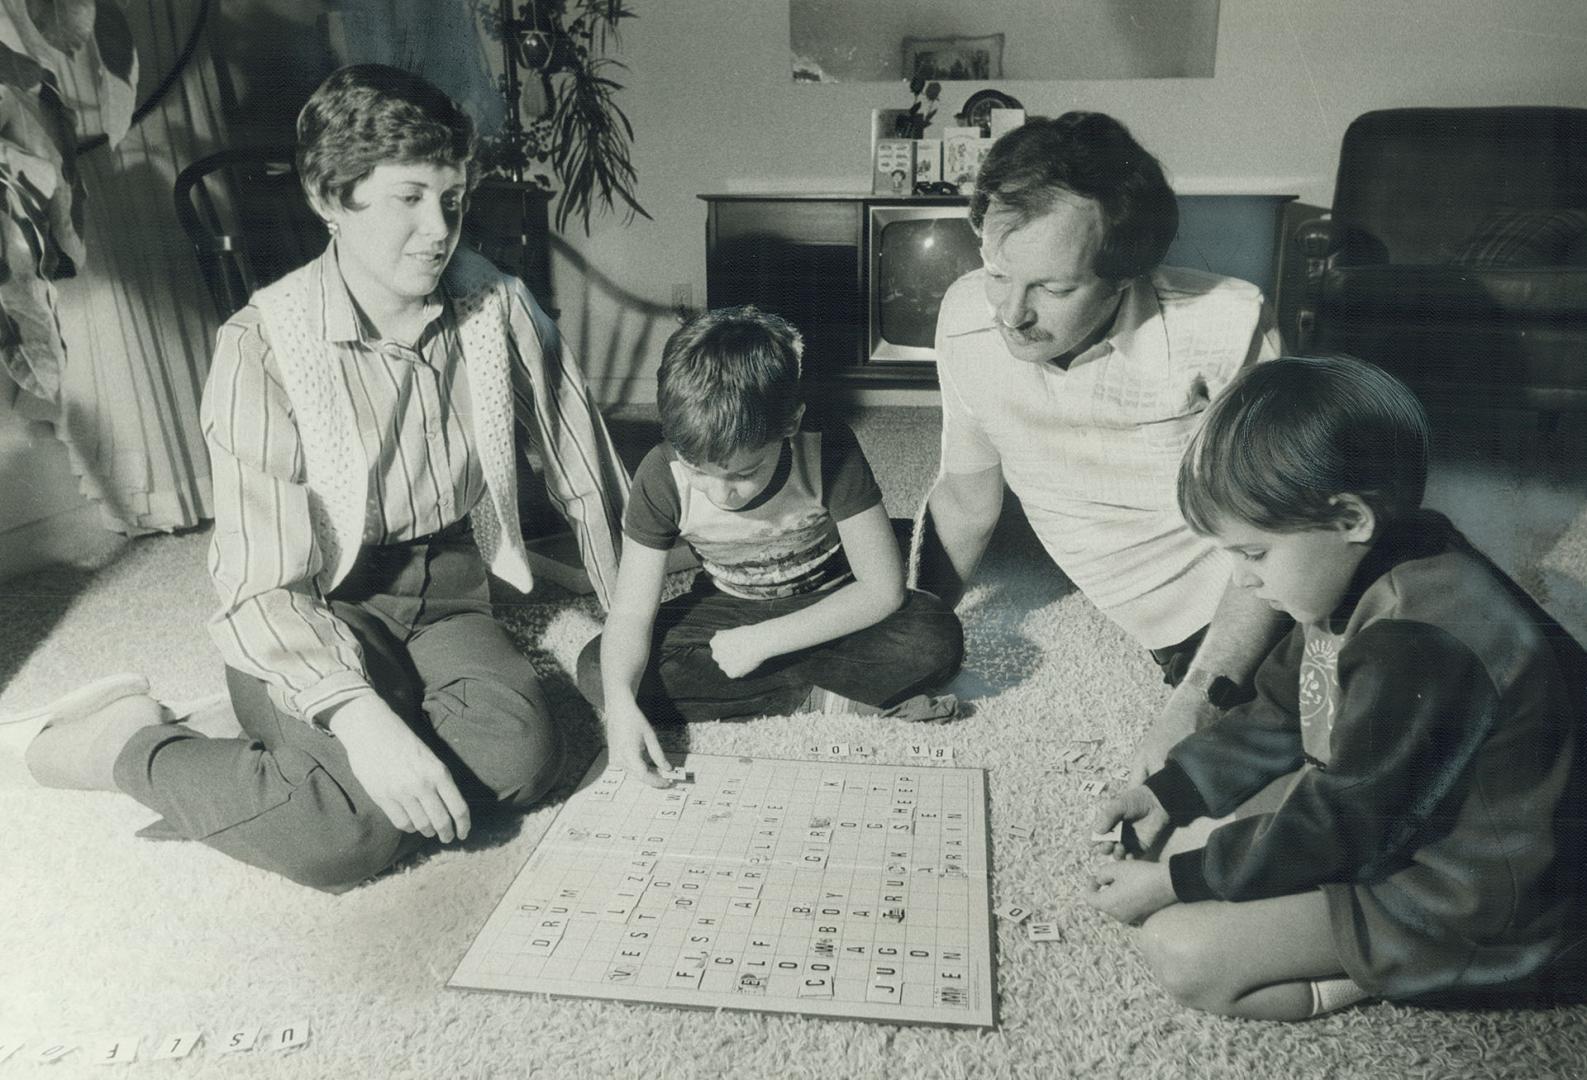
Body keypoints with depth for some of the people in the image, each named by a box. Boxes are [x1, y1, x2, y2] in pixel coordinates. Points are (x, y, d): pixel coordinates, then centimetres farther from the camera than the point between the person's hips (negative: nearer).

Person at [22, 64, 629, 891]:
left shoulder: (496, 306, -9)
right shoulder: (264, 347, -18)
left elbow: (587, 478, -2)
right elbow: (262, 583, -22)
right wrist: (360, 717, -38)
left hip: (443, 593, 4)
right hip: (311, 615, -3)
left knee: (523, 759, -23)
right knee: (355, 826, -27)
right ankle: (134, 745, -1)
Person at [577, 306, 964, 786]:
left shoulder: (830, 453, -26)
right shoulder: (662, 475, -21)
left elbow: (883, 588, -24)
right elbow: (632, 611, -18)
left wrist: (764, 640, -26)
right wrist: (620, 702, -37)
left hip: (825, 608, -3)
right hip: (727, 611, 3)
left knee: (936, 637, -30)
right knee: (596, 671, -22)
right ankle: (822, 697, -19)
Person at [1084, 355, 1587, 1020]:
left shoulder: (1420, 644, -33)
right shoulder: (1361, 574, -3)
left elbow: (1342, 824, -24)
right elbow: (1279, 713, 10)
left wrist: (1175, 881, -15)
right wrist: (1170, 791, 3)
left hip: (1469, 904, -10)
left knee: (1180, 952, -15)